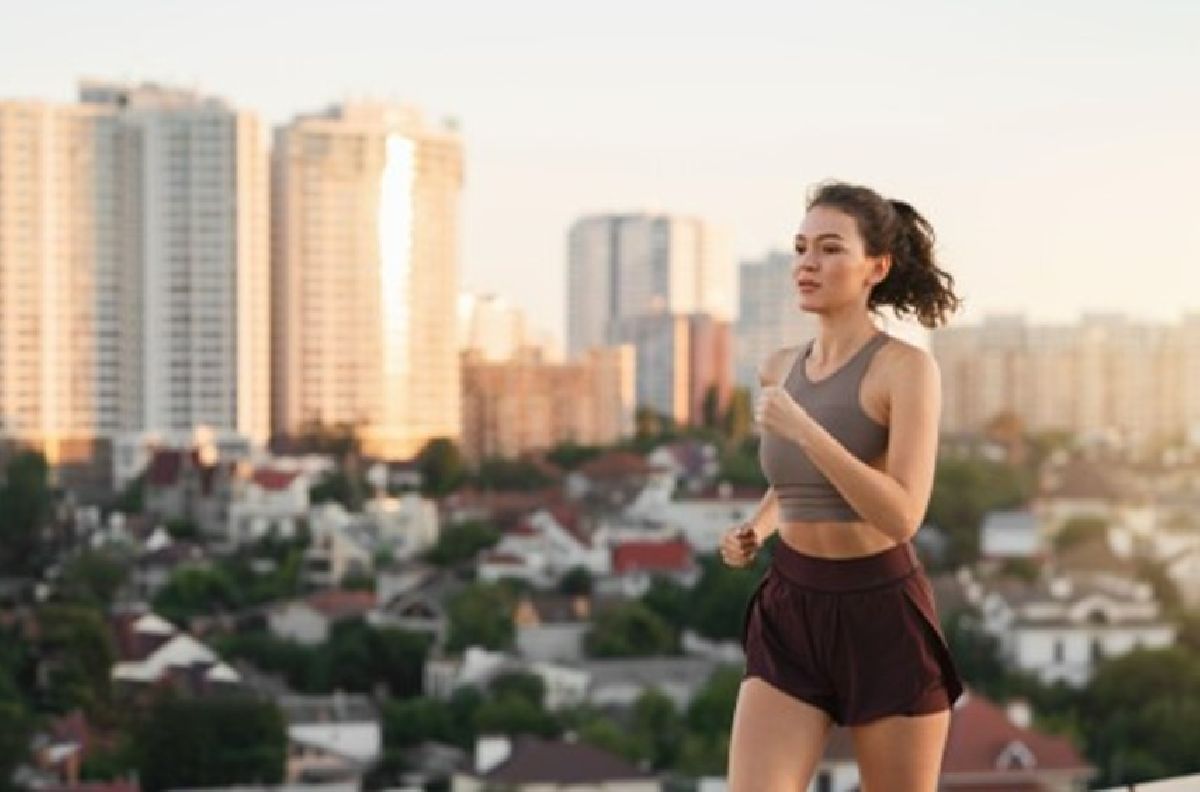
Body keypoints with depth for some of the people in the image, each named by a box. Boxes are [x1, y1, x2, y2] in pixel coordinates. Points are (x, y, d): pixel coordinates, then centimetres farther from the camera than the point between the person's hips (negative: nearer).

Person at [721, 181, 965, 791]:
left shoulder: (909, 368, -12)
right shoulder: (780, 369, 6)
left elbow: (902, 517, -23)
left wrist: (798, 427, -24)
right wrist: (753, 532, 7)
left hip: (884, 618, -4)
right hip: (791, 615, 4)